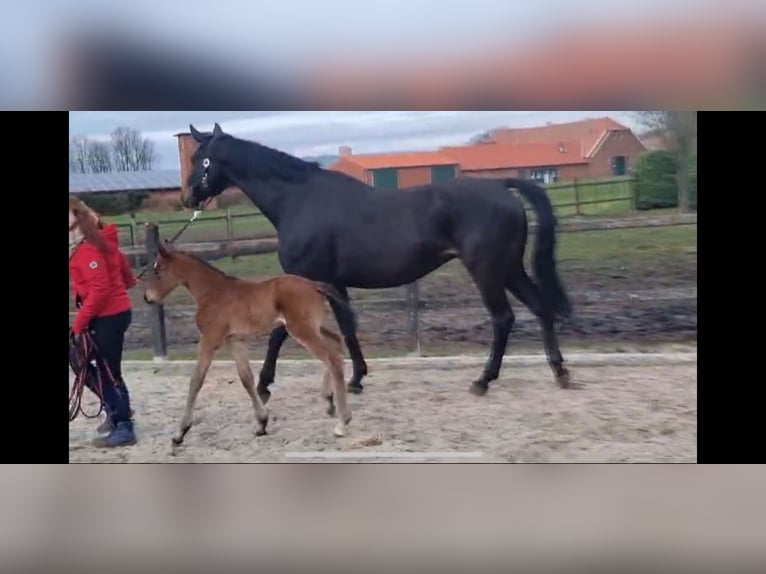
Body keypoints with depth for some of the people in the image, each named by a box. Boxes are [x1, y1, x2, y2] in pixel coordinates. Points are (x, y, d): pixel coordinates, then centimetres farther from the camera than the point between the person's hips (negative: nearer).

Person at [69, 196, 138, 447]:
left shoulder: (88, 249, -20)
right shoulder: (99, 239, 8)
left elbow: (100, 289, -24)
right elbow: (120, 262, 20)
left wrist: (79, 323, -19)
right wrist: (128, 282, 39)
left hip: (108, 316, -10)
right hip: (113, 312, 10)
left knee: (109, 372, 0)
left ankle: (124, 428, 10)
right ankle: (118, 408, 28)